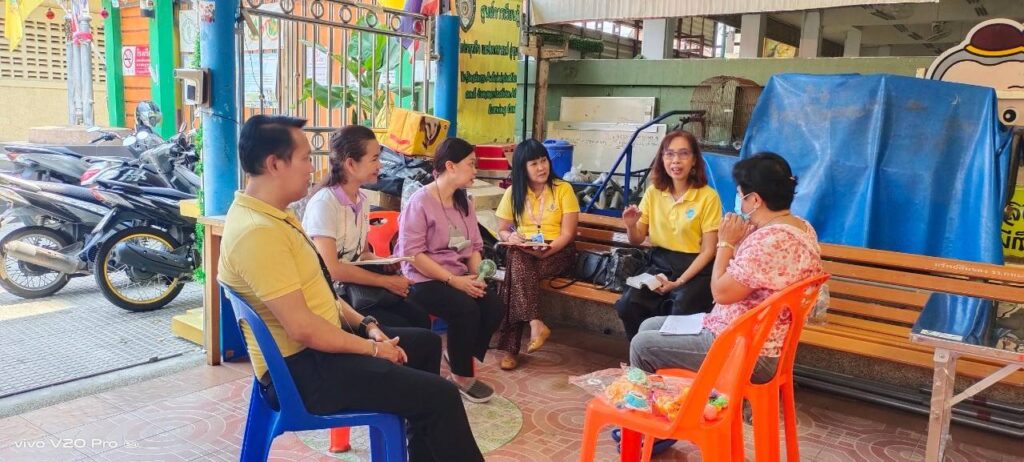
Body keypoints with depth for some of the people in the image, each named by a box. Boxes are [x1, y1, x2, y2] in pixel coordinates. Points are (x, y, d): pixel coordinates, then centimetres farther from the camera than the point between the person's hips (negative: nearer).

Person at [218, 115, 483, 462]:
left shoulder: (273, 215, 8)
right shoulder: (257, 231, -26)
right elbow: (302, 328, -27)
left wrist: (365, 325, 4)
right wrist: (372, 348, -15)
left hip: (318, 344, 11)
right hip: (302, 367, -11)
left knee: (427, 342, 23)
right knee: (441, 397, -15)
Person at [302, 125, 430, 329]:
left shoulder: (362, 200, 8)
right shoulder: (324, 203, -16)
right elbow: (331, 269, -21)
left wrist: (383, 263, -3)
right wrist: (385, 281, -17)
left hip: (356, 288, 7)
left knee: (420, 318, -13)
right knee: (402, 329, -22)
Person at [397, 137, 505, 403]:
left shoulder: (464, 202, 12)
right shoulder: (421, 200, -11)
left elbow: (474, 246, 13)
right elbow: (412, 253, -18)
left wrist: (478, 275, -8)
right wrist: (452, 280, -22)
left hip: (460, 277, 7)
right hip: (424, 279, -7)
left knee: (494, 306, -18)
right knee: (466, 309, -29)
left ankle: (460, 357, 5)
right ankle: (462, 376, -8)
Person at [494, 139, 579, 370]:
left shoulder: (563, 189, -2)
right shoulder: (513, 192, 7)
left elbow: (568, 234, -7)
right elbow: (502, 230, 10)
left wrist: (545, 250, -24)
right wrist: (511, 237, -15)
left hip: (557, 253, -2)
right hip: (523, 251, 3)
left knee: (517, 267, -32)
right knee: (517, 261, -35)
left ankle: (511, 347, -30)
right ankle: (535, 323, -36)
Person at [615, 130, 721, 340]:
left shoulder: (708, 196, -8)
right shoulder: (653, 192, 5)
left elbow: (709, 250, -7)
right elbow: (637, 240, 10)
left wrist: (678, 282, -17)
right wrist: (631, 226, -13)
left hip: (695, 269, -3)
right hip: (659, 264, 4)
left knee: (679, 314, -31)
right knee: (628, 305, -22)